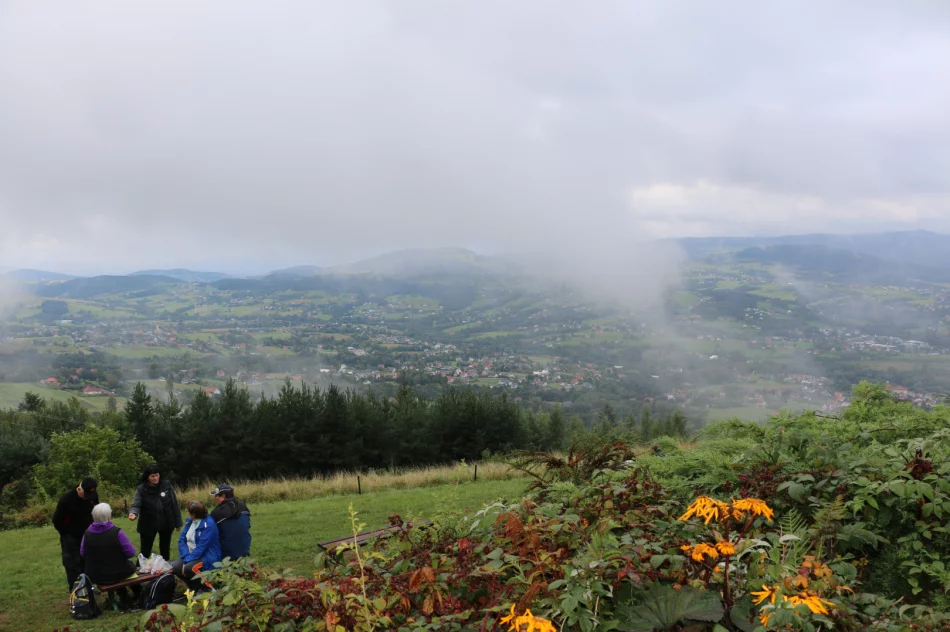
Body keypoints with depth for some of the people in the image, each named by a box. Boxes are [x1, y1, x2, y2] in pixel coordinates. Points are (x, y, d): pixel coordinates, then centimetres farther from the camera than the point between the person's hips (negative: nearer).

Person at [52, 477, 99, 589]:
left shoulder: (93, 496, -9)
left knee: (87, 563, 11)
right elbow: (57, 520, -14)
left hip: (87, 536, 5)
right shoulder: (67, 499, -24)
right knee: (72, 565, -4)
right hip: (71, 538, -5)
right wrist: (66, 534, -9)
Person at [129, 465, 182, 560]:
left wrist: (178, 522, 0)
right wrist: (133, 513, -42)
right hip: (148, 525, -2)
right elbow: (136, 504, -18)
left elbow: (174, 504, -2)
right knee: (145, 551, 1)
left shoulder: (167, 486, -7)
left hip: (166, 524, 2)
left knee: (165, 549, 17)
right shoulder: (141, 489, -10)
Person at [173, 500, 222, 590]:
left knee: (189, 568, -33)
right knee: (175, 566, -15)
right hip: (192, 555, 8)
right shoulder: (190, 521, 5)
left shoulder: (209, 525, -20)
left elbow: (201, 548, -23)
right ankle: (194, 587, 6)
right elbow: (182, 540, 2)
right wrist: (186, 556, -13)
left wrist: (187, 560, -23)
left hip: (207, 557, -8)